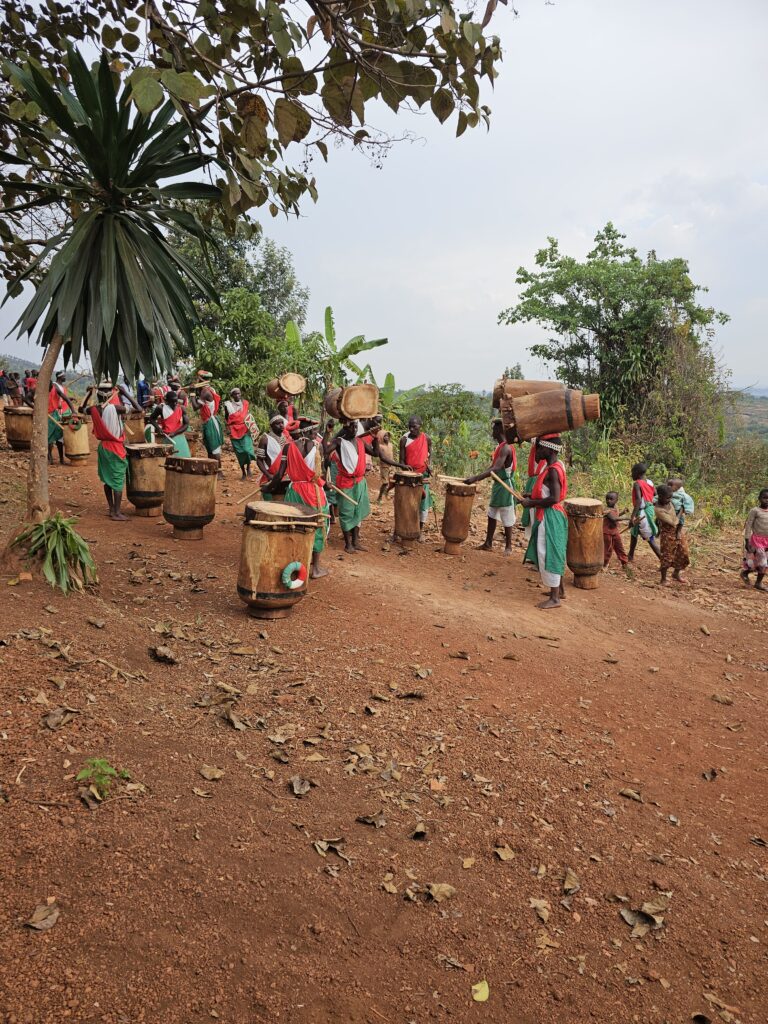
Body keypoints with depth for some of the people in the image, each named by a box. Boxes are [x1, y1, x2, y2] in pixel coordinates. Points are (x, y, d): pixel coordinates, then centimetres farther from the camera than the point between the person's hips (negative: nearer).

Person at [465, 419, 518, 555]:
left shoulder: (506, 448, -22)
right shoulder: (500, 446, 10)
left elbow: (496, 469, -32)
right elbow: (492, 467, 14)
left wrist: (476, 478, -37)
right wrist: (478, 478, 5)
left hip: (505, 485, -10)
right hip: (498, 484, 10)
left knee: (506, 517, 1)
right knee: (492, 514, 13)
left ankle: (508, 546, 13)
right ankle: (488, 543, 21)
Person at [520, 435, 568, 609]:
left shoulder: (552, 471, -20)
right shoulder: (554, 466, 10)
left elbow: (554, 498, -27)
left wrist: (532, 503, -19)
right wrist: (532, 497, 11)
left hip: (550, 518, -10)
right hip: (549, 517, 10)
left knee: (548, 554, -5)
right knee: (553, 554, 19)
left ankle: (555, 598, 1)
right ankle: (559, 590, 31)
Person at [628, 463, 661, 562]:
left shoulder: (637, 484, -17)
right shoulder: (650, 482, 5)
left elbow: (638, 501, -28)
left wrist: (632, 516, -30)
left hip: (642, 513, -8)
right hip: (650, 510, 8)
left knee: (650, 539, 3)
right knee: (634, 533, 19)